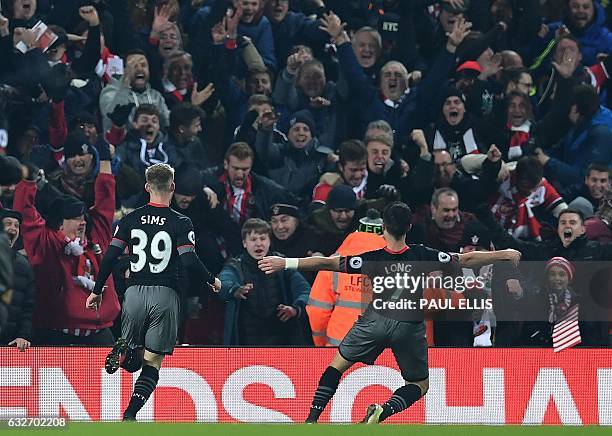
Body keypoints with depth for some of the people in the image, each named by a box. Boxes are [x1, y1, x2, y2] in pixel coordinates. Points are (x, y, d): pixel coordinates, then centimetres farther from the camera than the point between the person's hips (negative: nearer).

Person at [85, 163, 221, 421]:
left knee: (132, 360, 18)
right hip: (164, 295, -2)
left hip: (135, 293, 2)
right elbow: (189, 262, -11)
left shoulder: (130, 220, 5)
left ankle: (123, 350, -17)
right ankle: (130, 414, -14)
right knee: (152, 363, 4)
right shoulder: (180, 223, -4)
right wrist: (212, 281, 7)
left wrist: (97, 291, 13)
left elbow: (110, 257, 3)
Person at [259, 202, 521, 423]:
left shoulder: (373, 260, -10)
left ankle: (312, 419, 6)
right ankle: (383, 411, -12)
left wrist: (286, 263, -7)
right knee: (420, 384, 17)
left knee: (338, 363, 20)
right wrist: (503, 255, 9)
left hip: (377, 319, 0)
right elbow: (467, 260, -3)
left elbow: (327, 263, -11)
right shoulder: (422, 256, -8)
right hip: (410, 327, 0)